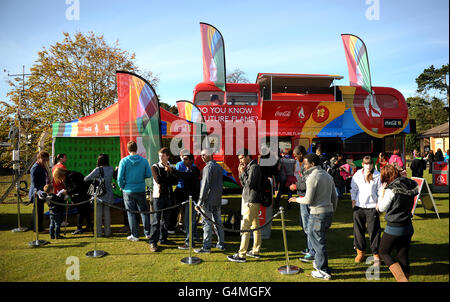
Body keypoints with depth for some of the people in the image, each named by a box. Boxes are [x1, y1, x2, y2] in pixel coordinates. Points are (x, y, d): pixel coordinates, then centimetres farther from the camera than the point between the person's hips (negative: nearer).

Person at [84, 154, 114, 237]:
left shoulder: (98, 170, -13)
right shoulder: (111, 169, 0)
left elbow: (86, 179, -10)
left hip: (99, 195, -4)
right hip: (108, 195, 4)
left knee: (98, 213, 5)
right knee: (107, 212, 11)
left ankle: (99, 232, 8)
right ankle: (107, 232, 15)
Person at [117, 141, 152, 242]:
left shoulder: (124, 161, -10)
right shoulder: (144, 160, -6)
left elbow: (120, 177, -10)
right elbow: (149, 175, -3)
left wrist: (122, 186, 7)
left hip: (128, 191, -1)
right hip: (141, 190, 1)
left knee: (131, 213, 8)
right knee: (144, 211, 14)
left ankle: (135, 235, 14)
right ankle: (148, 233, 20)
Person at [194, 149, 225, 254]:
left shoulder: (208, 167, -14)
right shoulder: (219, 166, 12)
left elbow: (205, 185, -18)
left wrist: (200, 201, -16)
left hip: (208, 200, -8)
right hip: (218, 200, 8)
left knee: (207, 223, -2)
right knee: (218, 222, 14)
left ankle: (206, 247, 4)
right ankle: (221, 244, 22)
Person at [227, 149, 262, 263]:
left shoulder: (254, 167, -14)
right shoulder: (249, 167, 16)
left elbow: (249, 183, -21)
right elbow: (244, 184, 16)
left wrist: (243, 172, -11)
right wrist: (241, 174, 2)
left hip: (251, 202, -10)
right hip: (249, 200, 10)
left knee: (245, 228, -8)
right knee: (255, 226, 14)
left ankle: (241, 255, -5)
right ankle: (256, 251, 23)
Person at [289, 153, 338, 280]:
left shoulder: (312, 177, -15)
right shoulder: (328, 175, 11)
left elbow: (308, 200, -17)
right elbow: (334, 197, 15)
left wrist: (296, 199, 0)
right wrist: (333, 210, 24)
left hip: (317, 214, -9)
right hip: (329, 212, 9)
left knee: (319, 242, 3)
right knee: (320, 239, 23)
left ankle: (324, 271, 12)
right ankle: (318, 262, 36)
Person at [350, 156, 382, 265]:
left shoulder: (377, 176, 0)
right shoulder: (357, 175, 6)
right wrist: (353, 201, 5)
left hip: (372, 206, -2)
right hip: (359, 206, 2)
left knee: (374, 231, -2)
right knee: (359, 230, 9)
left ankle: (376, 254, 11)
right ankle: (360, 252, 25)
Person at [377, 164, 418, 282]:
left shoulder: (391, 189, -18)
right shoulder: (410, 185, 1)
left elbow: (382, 208, -10)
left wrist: (382, 191, -4)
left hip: (394, 229, -7)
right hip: (408, 227, 7)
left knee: (383, 252, 10)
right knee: (403, 257, 14)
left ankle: (402, 279, -3)